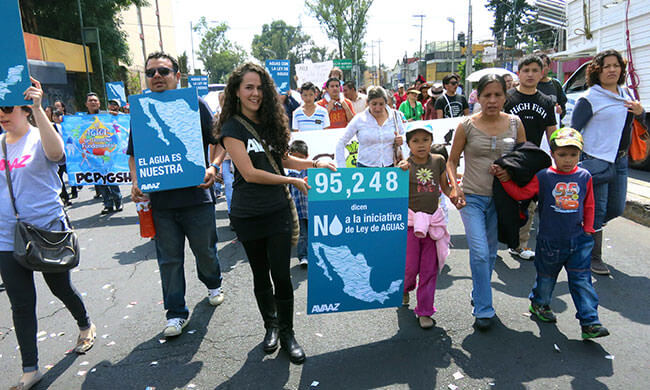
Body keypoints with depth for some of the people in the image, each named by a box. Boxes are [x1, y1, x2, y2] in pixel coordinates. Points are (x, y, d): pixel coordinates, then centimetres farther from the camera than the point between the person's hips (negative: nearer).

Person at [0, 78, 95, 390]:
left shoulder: (40, 138, -7)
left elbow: (56, 152, -32)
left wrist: (38, 109, -39)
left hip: (49, 231, -4)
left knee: (60, 287, 13)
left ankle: (86, 326, 43)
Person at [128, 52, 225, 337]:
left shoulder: (196, 104, -2)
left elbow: (220, 143, 0)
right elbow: (134, 155, 13)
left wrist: (213, 168, -18)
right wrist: (136, 183, -5)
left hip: (197, 195, -2)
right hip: (159, 199, 2)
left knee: (205, 250, 14)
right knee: (169, 259, 9)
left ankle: (213, 284, 45)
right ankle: (176, 313, 24)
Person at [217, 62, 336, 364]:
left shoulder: (270, 122, 8)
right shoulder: (232, 127, -8)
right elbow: (249, 173, -15)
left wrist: (315, 163, 3)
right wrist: (293, 180, -10)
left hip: (278, 210, 3)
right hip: (248, 214, -3)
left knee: (281, 274, 0)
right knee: (261, 274, 13)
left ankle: (287, 334, 18)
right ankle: (270, 326, 34)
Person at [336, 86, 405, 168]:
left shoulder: (395, 116, 2)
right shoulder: (359, 119, -3)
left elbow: (404, 139, 16)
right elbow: (341, 143, -1)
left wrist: (401, 141, -7)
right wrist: (341, 168, -7)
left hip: (390, 167, 2)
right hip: (365, 167, -2)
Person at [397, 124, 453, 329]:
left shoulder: (438, 161, 2)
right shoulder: (405, 165, -8)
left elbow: (445, 187, 13)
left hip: (433, 221, 3)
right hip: (411, 221, -3)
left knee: (430, 269, 7)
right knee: (410, 267, 4)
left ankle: (425, 311, 20)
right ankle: (404, 289, 39)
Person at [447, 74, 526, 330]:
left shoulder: (515, 124, 2)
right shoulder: (467, 126, -4)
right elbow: (452, 160, 3)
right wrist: (455, 186, -13)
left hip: (502, 198, 3)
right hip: (472, 198, -3)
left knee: (491, 253, 15)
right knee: (479, 253, -10)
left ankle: (478, 295, 37)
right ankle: (483, 310, 2)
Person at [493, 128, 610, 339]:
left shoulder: (584, 176, 0)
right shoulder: (543, 177, -9)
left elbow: (588, 205, 10)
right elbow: (521, 193, -10)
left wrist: (588, 229, 6)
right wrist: (506, 180, -21)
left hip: (578, 240, 2)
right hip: (550, 240, -1)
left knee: (582, 280, 1)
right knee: (546, 276, 16)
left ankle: (590, 323, 7)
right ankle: (539, 304, 41)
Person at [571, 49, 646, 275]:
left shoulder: (625, 94, 13)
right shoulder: (590, 98, -9)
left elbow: (641, 123, 25)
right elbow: (573, 131, -11)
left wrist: (640, 112, 1)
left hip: (620, 161, 7)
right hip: (596, 161, -7)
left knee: (617, 208, 12)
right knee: (597, 210, -2)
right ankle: (594, 258, 10)